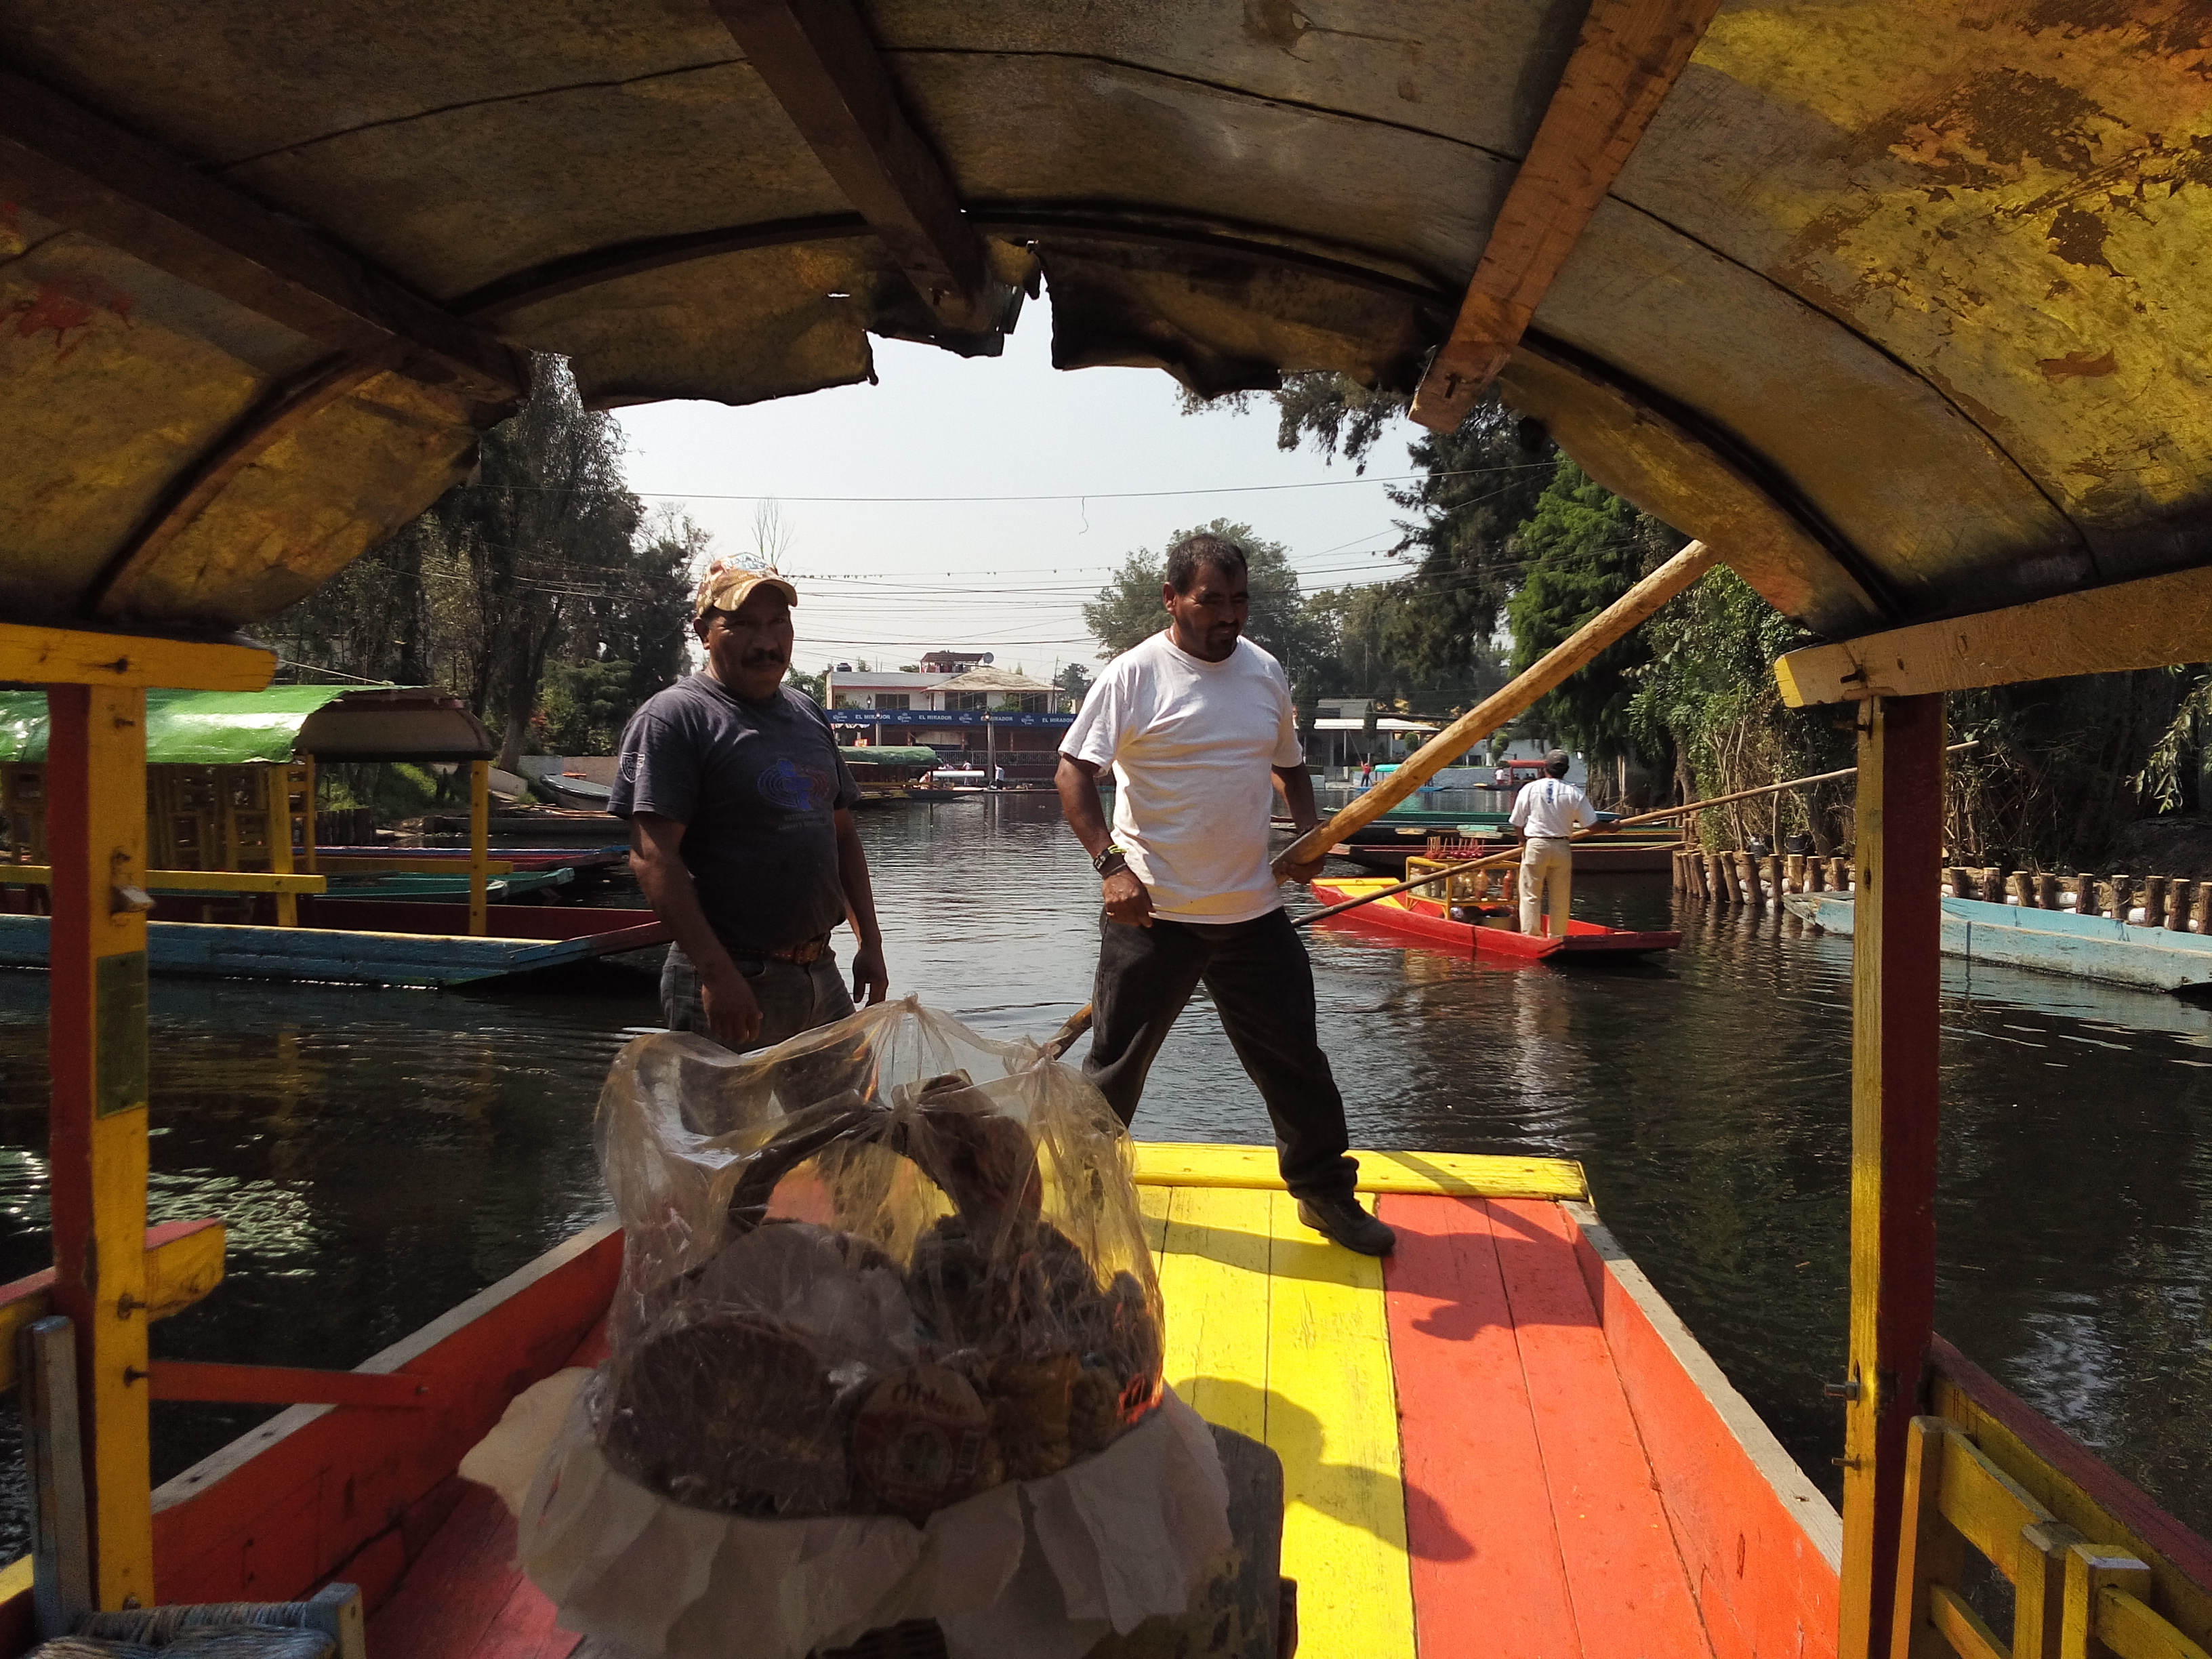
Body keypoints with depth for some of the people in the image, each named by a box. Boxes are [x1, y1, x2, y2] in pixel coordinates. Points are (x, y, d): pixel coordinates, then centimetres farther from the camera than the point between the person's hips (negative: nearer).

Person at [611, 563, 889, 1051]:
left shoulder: (809, 715, 14)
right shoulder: (673, 718, -9)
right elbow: (652, 858, -17)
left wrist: (870, 943, 12)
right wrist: (716, 974, -24)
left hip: (822, 975, 7)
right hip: (733, 986, -7)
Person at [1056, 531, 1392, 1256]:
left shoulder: (1265, 673, 8)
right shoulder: (1133, 676, -9)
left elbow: (1289, 765, 21)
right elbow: (1073, 771, -11)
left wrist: (1310, 833, 3)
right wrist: (1111, 864, -22)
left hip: (1253, 910, 5)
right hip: (1152, 912, -4)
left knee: (1295, 1058, 11)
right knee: (1116, 1065, 7)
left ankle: (1325, 1191, 28)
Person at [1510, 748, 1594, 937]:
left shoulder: (1529, 789, -3)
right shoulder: (1575, 794, -2)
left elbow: (1517, 823, 1)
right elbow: (1591, 825, 1)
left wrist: (1523, 841, 20)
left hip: (1535, 846, -1)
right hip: (1562, 848, 1)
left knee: (1531, 896, 2)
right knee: (1560, 899, 11)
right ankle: (1557, 937, 15)